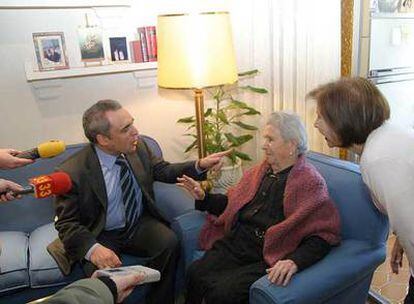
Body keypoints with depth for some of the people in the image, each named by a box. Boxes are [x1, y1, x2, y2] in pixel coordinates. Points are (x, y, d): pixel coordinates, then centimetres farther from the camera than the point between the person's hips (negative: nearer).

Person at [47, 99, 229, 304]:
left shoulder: (138, 147, -8)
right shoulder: (72, 172, -19)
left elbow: (164, 171, 7)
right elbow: (67, 223, -12)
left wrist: (199, 165, -8)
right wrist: (93, 248, -30)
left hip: (139, 225, 4)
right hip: (101, 236, -3)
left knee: (169, 243, -24)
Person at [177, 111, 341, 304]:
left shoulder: (311, 183, -7)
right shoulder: (260, 171, 12)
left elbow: (323, 236, -13)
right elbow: (233, 203, 24)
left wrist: (294, 261, -28)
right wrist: (203, 197, 12)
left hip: (266, 259, -5)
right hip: (235, 244, 6)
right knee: (195, 273, -17)